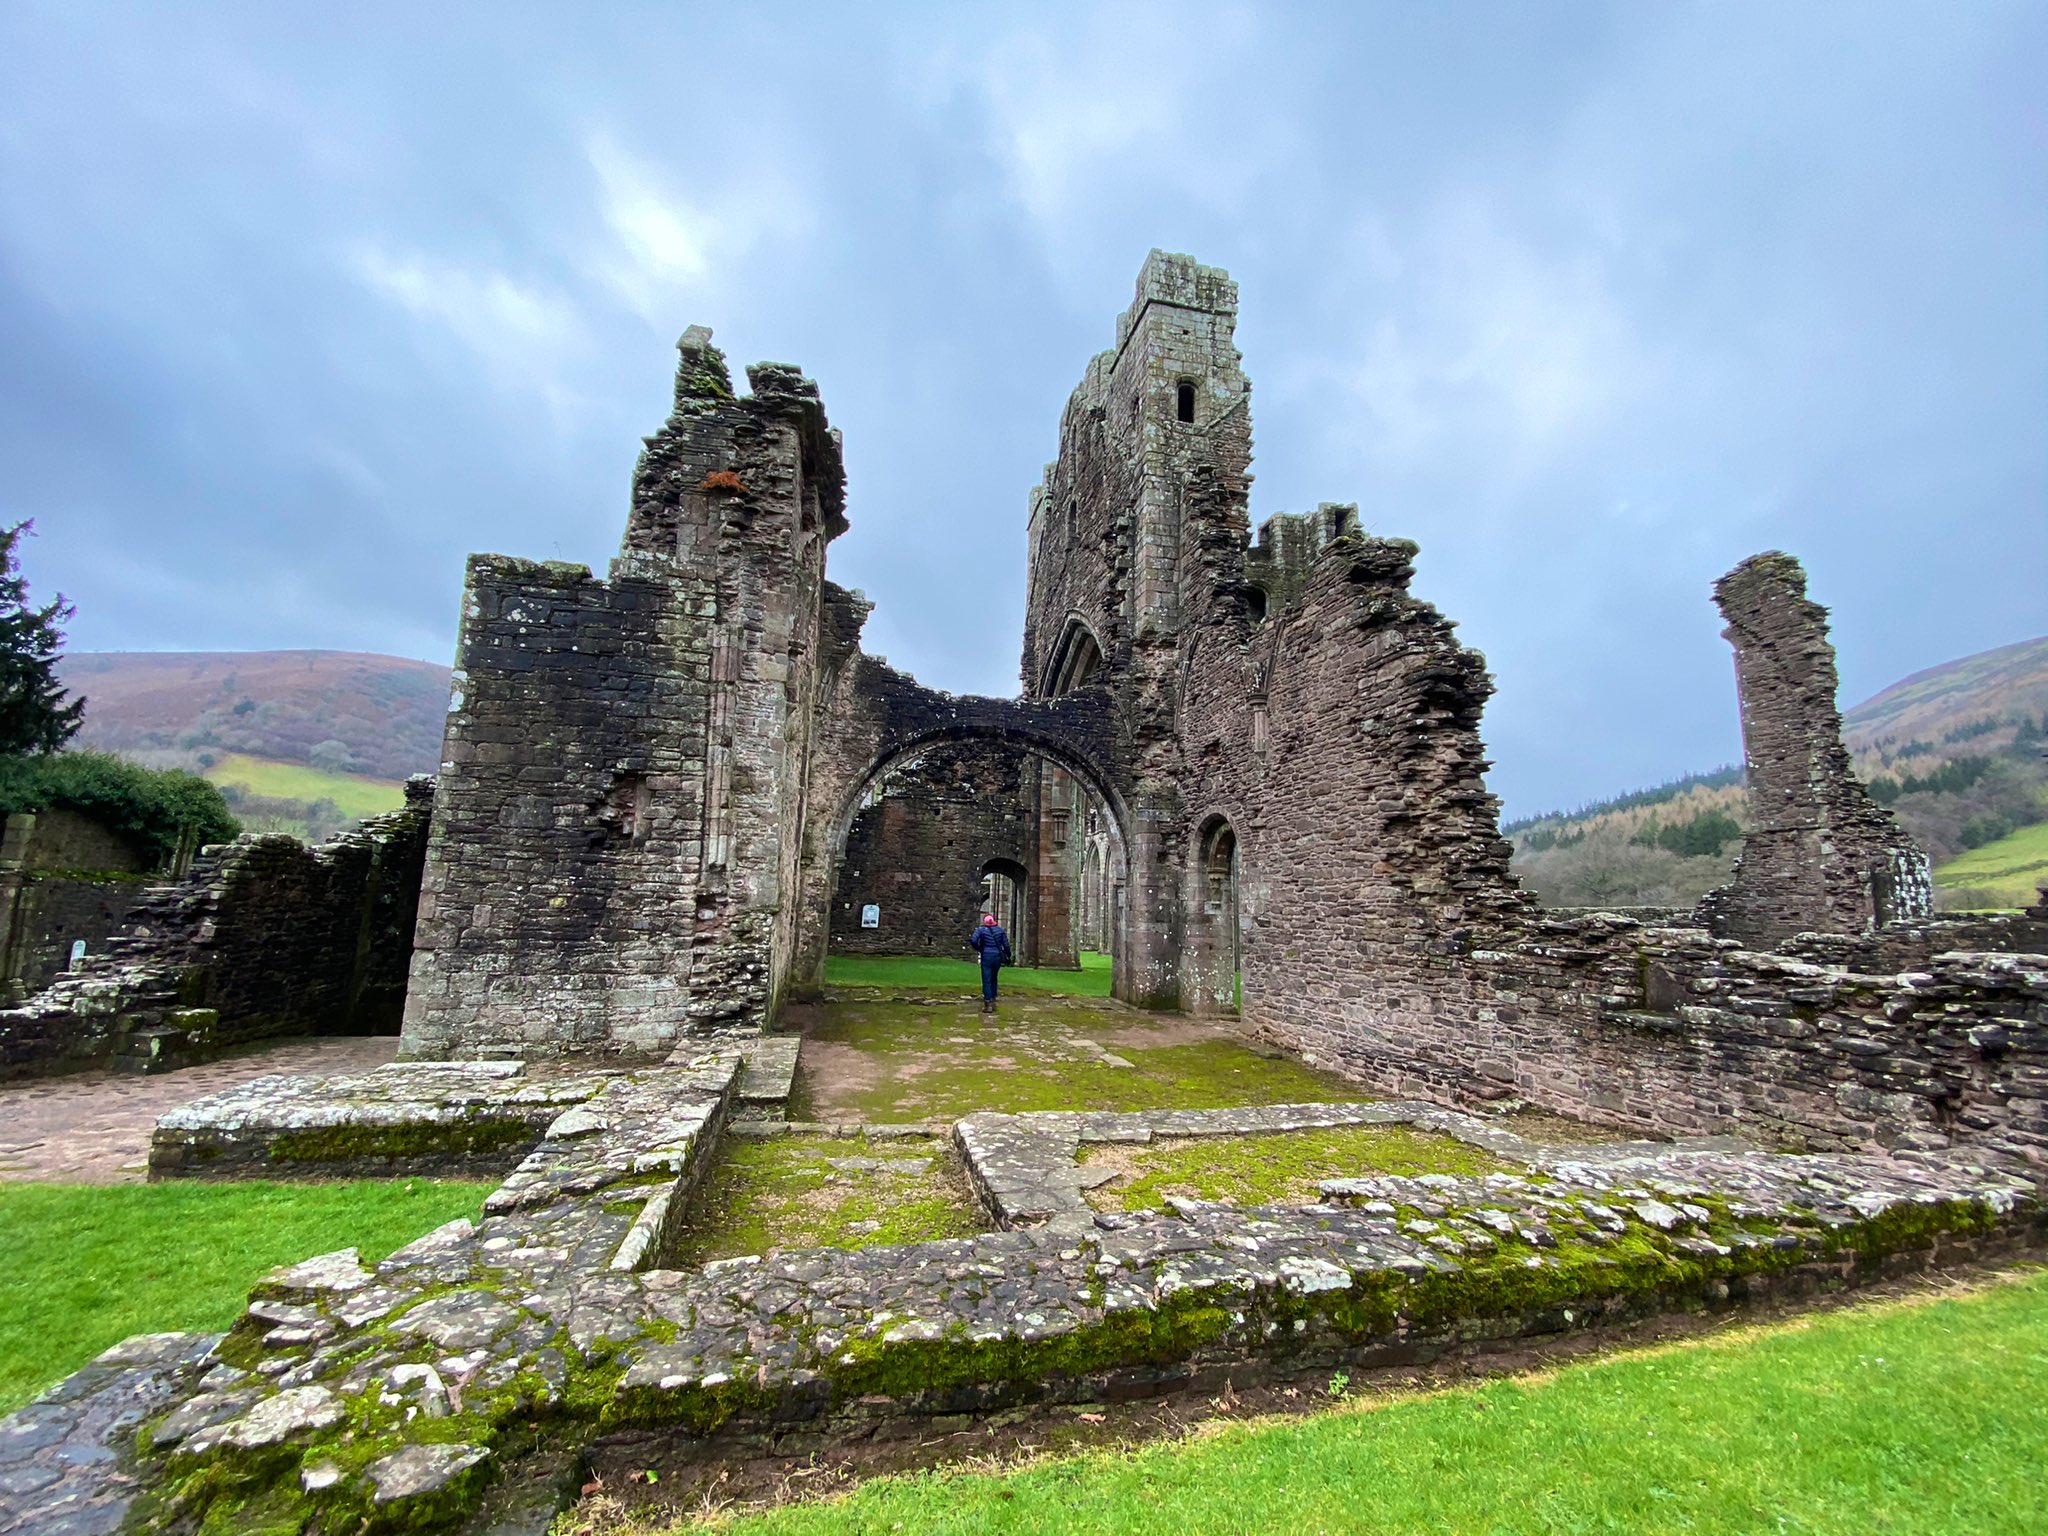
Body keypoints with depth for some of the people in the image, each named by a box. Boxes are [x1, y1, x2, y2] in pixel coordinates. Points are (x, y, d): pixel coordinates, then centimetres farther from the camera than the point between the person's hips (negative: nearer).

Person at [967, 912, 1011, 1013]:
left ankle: (988, 1004, -2)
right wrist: (1008, 956, 11)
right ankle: (993, 1000, 24)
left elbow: (973, 941, -16)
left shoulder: (981, 930, -3)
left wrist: (978, 949, 0)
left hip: (986, 956, -3)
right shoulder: (1000, 930, 5)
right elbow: (1006, 944, 2)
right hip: (997, 956, 3)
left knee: (986, 980, 0)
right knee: (993, 978, 19)